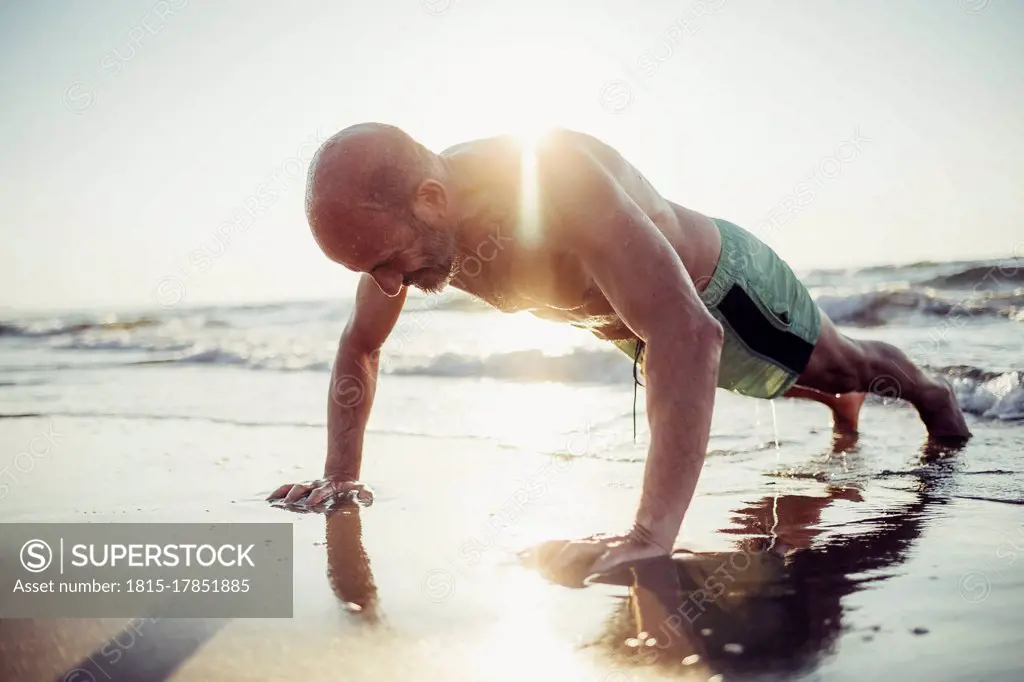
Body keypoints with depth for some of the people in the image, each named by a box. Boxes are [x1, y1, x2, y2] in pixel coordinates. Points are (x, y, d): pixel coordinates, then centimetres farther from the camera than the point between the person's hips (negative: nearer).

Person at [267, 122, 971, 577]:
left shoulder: (557, 175, -49)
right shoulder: (399, 221, -26)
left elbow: (687, 333, -58)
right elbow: (359, 349, -8)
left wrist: (652, 532, -66)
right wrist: (340, 474, -17)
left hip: (722, 284, -6)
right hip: (641, 327, 6)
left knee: (843, 364, 22)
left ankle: (926, 388, 57)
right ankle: (844, 405, 69)